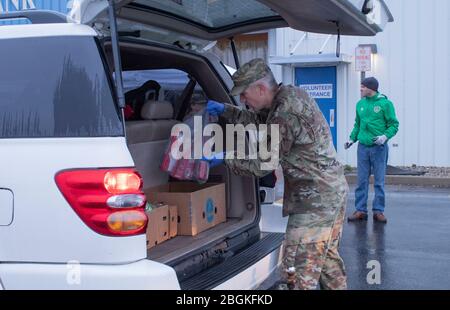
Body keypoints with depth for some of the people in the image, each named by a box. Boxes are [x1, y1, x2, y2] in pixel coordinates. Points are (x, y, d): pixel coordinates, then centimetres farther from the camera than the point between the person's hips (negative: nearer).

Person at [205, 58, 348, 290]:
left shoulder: (285, 114, -23)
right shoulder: (291, 93, 6)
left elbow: (261, 165, -15)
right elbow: (260, 121, 22)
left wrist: (224, 158, -6)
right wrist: (225, 110, 14)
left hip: (315, 201, -10)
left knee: (299, 271, -7)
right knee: (328, 257, 23)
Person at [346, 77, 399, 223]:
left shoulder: (385, 103, -6)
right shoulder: (360, 104, 9)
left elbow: (394, 124, -5)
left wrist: (385, 136, -20)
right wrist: (352, 138, 7)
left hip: (379, 148, -4)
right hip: (363, 147, 4)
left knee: (379, 181, 3)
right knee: (362, 181, 6)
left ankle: (378, 211, 11)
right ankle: (360, 210, 12)